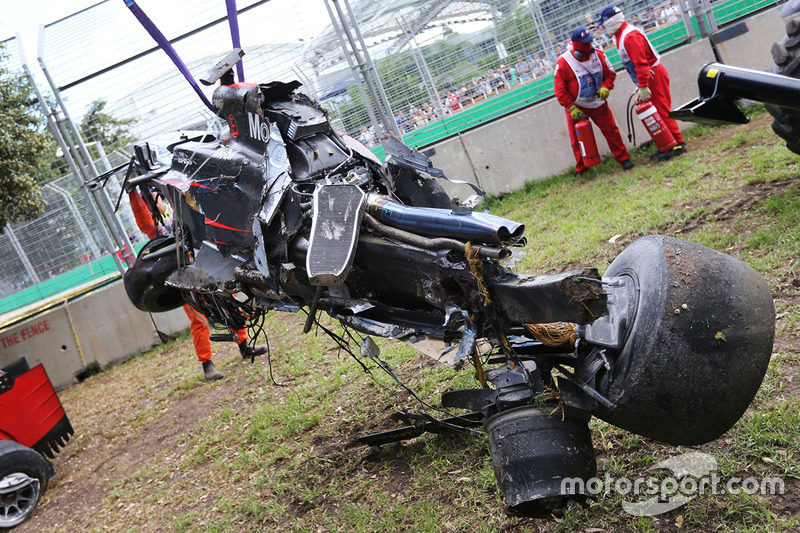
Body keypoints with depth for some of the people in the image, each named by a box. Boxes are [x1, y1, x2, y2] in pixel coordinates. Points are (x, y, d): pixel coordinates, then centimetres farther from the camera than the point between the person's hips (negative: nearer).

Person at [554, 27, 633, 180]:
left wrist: (605, 87, -13)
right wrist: (571, 107, -16)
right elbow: (559, 89, -12)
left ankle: (623, 159, 16)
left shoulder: (598, 55, -4)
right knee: (577, 139, 3)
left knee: (611, 130, 2)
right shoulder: (563, 62, -16)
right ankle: (581, 169, 18)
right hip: (576, 107, -2)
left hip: (598, 104, 2)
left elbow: (610, 74, 8)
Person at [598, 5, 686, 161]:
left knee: (662, 111, -9)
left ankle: (678, 144, -4)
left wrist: (643, 87, -27)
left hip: (654, 77, -11)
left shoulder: (630, 36, -19)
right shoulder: (621, 36, 14)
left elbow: (641, 63, -25)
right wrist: (641, 85, 21)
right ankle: (665, 147, 19)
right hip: (648, 79, 11)